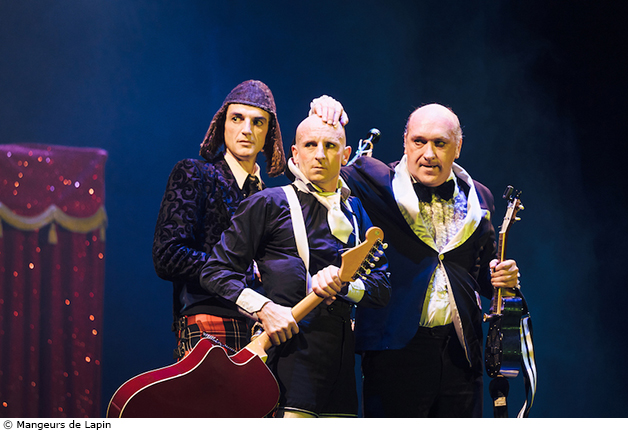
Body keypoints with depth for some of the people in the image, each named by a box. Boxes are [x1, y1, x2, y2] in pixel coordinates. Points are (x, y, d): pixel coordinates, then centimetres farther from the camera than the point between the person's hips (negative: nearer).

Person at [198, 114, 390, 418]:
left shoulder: (355, 211, 18)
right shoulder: (270, 203, 2)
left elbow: (383, 288, 13)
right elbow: (215, 271, 1)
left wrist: (341, 283, -7)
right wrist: (264, 308, -13)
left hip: (341, 356, 5)